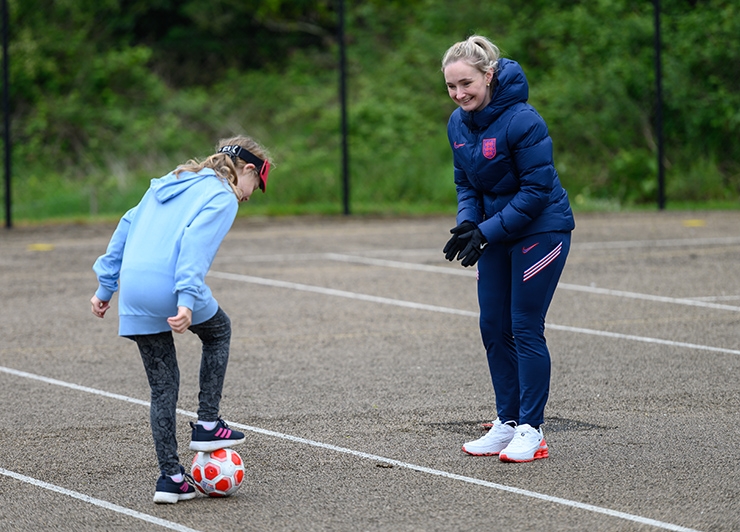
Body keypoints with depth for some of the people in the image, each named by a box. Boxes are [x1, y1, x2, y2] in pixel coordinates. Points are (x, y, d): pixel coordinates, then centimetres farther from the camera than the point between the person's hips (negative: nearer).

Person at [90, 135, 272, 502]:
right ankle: (207, 424, 20)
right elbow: (197, 243, -17)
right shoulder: (222, 197, 1)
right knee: (218, 331, 25)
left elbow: (126, 228, 23)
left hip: (133, 292, 7)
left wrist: (106, 286, 25)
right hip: (169, 288, -7)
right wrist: (187, 300, -26)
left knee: (162, 387, 14)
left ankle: (170, 477, 12)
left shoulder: (167, 184, 25)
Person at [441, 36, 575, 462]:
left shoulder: (522, 121, -23)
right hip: (498, 232, 8)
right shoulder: (459, 124, 1)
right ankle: (507, 423, 17)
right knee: (494, 328, 7)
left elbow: (536, 190, -21)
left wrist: (486, 232, -22)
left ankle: (532, 431, 0)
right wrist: (467, 223, -9)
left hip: (541, 230, -8)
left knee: (526, 329, -7)